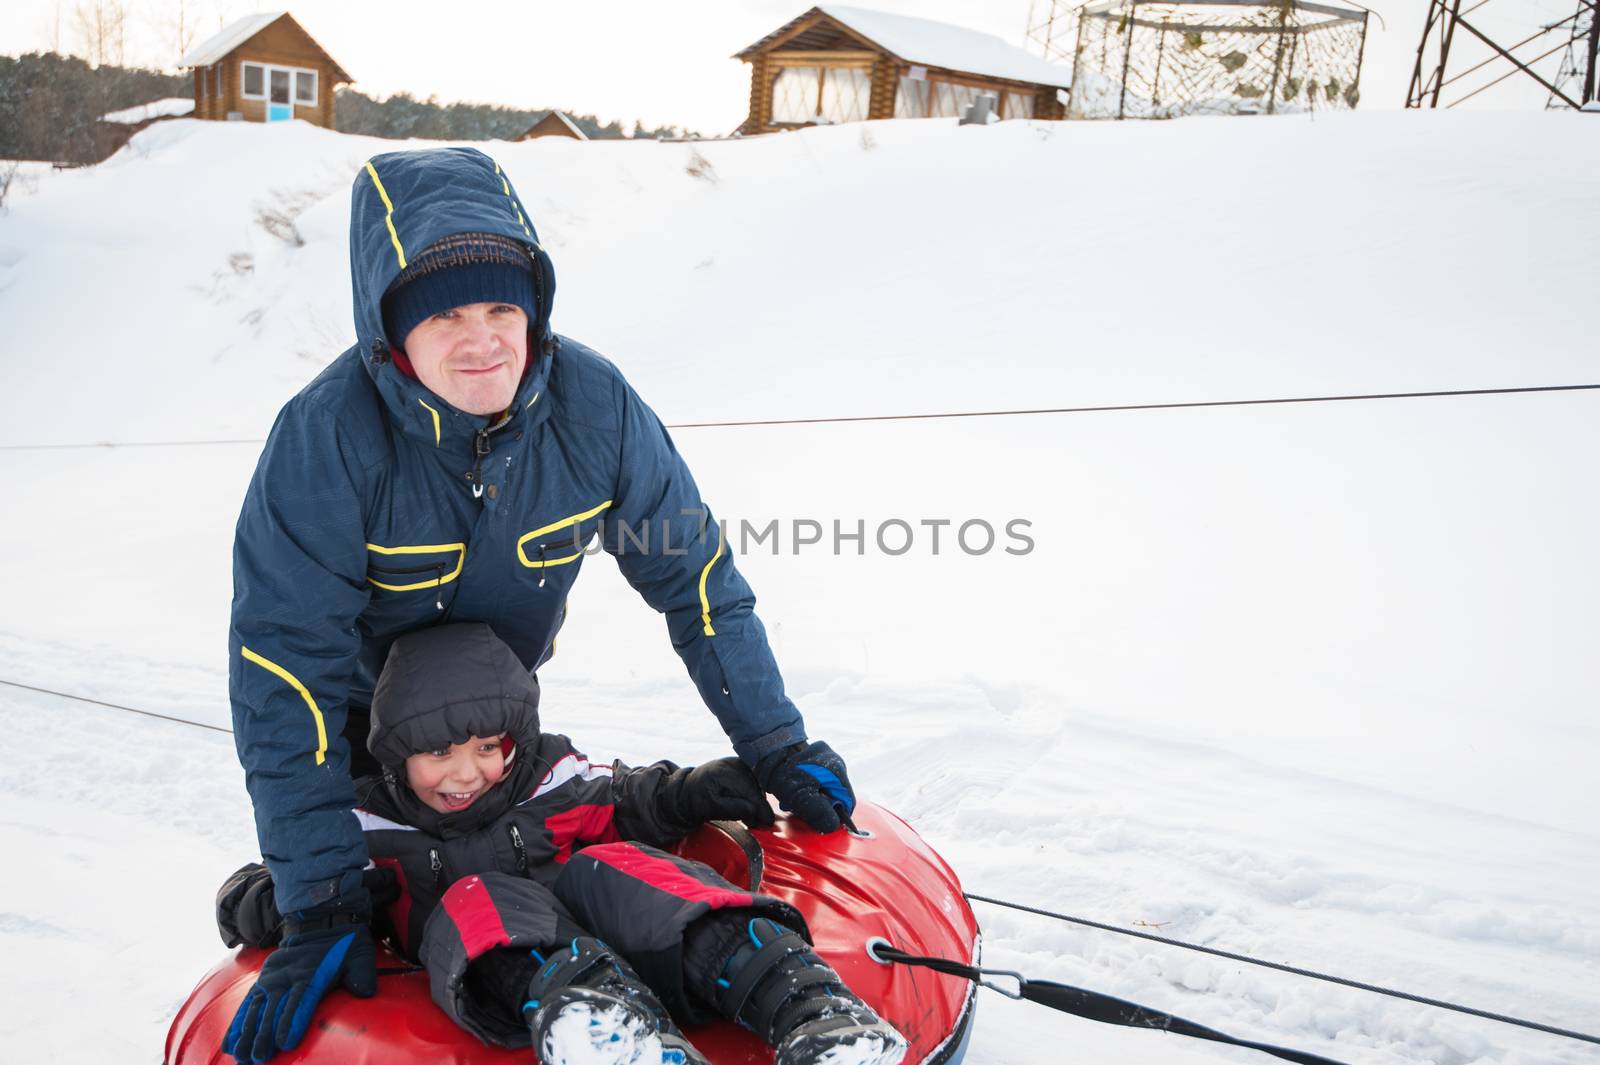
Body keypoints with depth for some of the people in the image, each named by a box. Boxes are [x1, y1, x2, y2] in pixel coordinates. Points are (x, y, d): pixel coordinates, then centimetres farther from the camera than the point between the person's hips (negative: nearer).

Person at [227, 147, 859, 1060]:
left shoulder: (596, 404, -28)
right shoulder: (327, 437, -36)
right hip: (358, 703, -2)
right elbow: (288, 669, -33)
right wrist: (323, 904, -34)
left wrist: (778, 746, -13)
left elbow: (694, 576, -17)